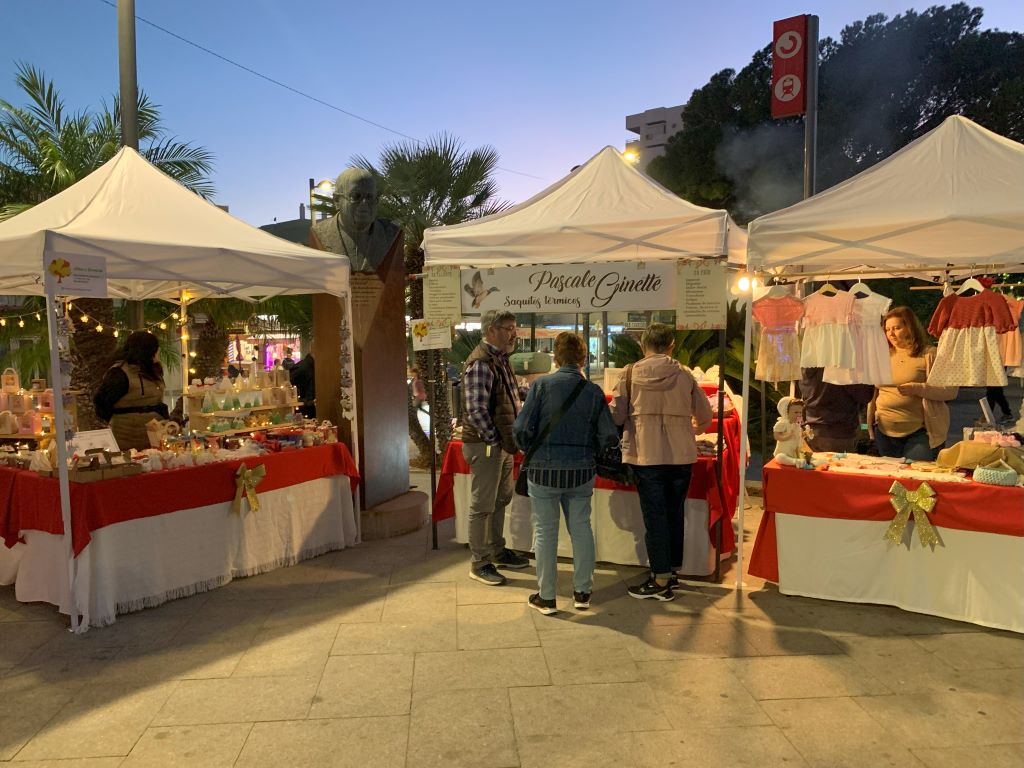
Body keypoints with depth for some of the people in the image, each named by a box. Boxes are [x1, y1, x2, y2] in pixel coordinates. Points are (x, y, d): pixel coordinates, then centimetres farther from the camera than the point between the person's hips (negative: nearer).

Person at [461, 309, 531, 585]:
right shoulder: (480, 363, -19)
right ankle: (479, 563, 13)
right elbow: (476, 410, -23)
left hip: (502, 443, 10)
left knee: (501, 500, 20)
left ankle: (497, 552, 35)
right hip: (485, 445, -10)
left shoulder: (500, 358, 11)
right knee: (483, 506, 1)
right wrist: (496, 441, -18)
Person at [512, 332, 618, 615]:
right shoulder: (594, 391, -3)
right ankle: (582, 592, 24)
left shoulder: (542, 385, -9)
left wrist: (531, 451, 8)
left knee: (545, 531, 8)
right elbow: (609, 436, -3)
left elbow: (521, 428, -12)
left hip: (545, 469, -2)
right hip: (581, 472, 2)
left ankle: (546, 597, 17)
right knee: (581, 528, 15)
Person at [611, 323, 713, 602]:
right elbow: (705, 417, 10)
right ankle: (669, 570, 28)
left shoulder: (631, 374, -4)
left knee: (655, 516, 4)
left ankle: (661, 581, 8)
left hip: (646, 456, -2)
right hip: (681, 455, 3)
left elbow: (616, 416, -4)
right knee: (674, 514, 15)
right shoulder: (685, 375, 1)